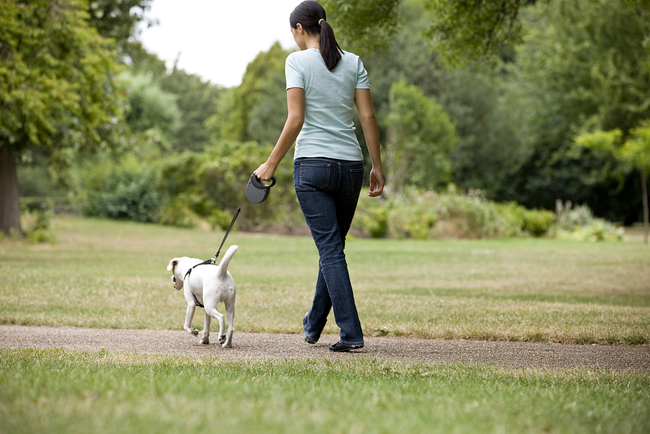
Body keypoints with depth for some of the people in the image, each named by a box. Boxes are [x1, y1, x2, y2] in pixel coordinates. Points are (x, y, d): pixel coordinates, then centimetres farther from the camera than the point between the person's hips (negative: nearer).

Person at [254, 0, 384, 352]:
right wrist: (377, 167, 7)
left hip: (312, 164, -5)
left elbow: (296, 120, -11)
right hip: (350, 165, 5)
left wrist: (271, 165, -5)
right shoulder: (353, 62, 8)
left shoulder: (298, 61, -4)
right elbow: (368, 117, 3)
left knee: (330, 249, -3)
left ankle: (351, 333, -9)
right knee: (333, 246, 16)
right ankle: (313, 326, 29)